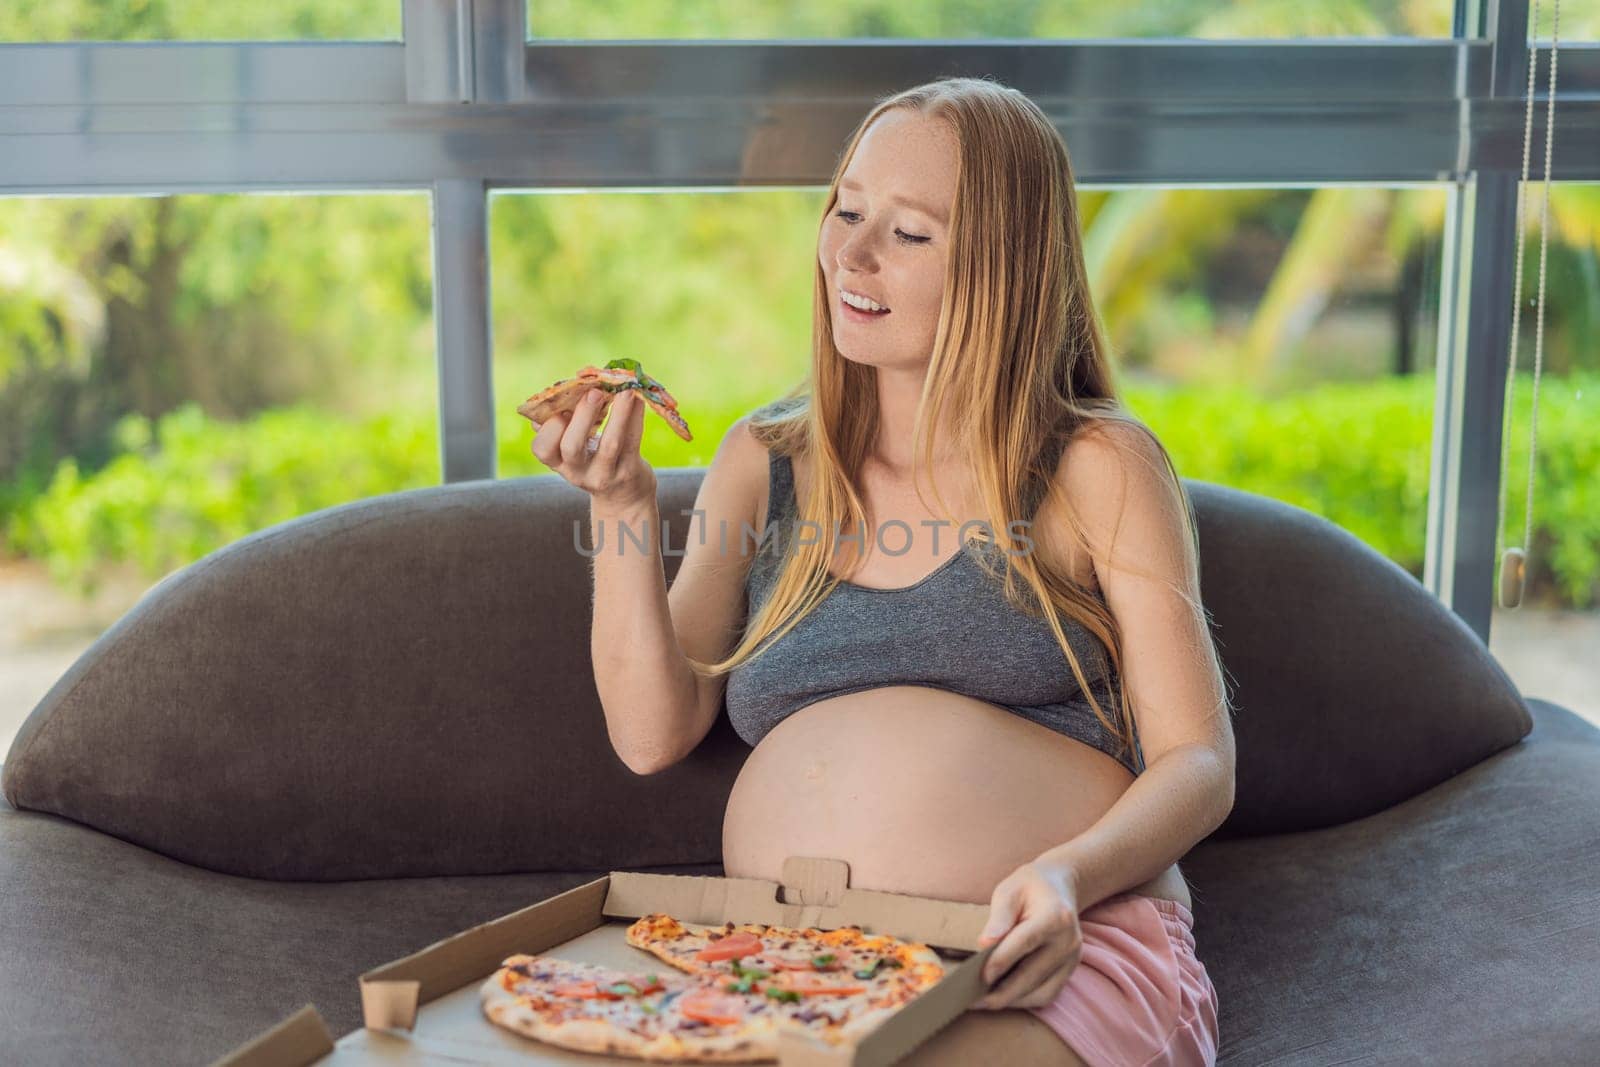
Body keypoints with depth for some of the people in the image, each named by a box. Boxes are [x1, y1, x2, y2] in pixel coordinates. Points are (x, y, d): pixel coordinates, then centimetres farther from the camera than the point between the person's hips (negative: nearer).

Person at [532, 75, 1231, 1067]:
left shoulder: (1096, 467, 5)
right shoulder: (764, 462, 16)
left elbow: (1198, 764, 2)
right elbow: (653, 733, 9)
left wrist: (1068, 874, -19)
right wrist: (624, 509, -2)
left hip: (1054, 957, -3)